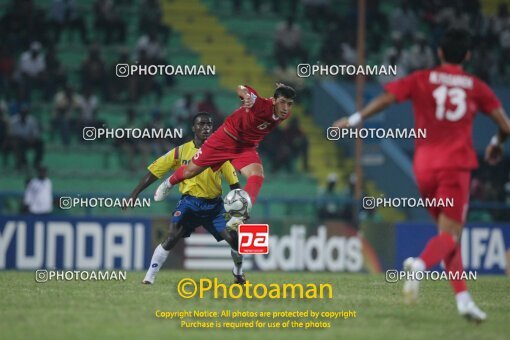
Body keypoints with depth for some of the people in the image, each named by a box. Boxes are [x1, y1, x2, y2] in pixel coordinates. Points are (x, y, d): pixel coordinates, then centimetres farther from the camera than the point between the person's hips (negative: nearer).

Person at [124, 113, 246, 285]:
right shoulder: (181, 151, -4)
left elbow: (234, 182, 2)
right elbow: (153, 172, -3)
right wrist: (134, 194, -9)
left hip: (214, 205, 1)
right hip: (189, 203, -1)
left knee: (234, 239, -8)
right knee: (172, 238, -21)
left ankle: (238, 274, 22)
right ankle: (149, 278, -12)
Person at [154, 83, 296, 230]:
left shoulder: (285, 114, -13)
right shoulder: (262, 105, -32)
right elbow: (241, 88, -50)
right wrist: (246, 95, -65)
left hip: (247, 147, 4)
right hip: (225, 139, -4)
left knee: (257, 176, -25)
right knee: (191, 171, 11)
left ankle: (237, 219, -27)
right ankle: (169, 183, 46)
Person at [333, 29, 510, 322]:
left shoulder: (421, 80, 7)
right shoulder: (476, 87, 7)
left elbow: (386, 98, -4)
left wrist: (354, 120, 5)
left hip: (425, 166, 3)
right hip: (456, 164, -3)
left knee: (448, 231, 15)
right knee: (450, 234, -10)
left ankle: (463, 297, 8)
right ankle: (420, 265, -41)